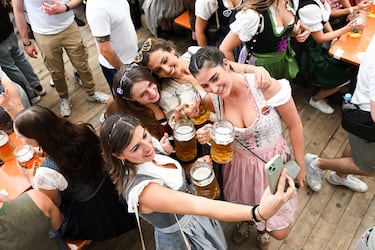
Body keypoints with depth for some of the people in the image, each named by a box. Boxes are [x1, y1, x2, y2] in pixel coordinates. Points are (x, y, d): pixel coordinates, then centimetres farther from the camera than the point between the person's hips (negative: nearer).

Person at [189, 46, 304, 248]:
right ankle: (245, 218, 66)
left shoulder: (267, 87, -28)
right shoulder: (212, 100, -15)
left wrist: (300, 164, -3)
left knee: (279, 232, 9)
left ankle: (262, 227, 48)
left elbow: (295, 126, -13)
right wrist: (208, 136, -20)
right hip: (239, 164, 3)